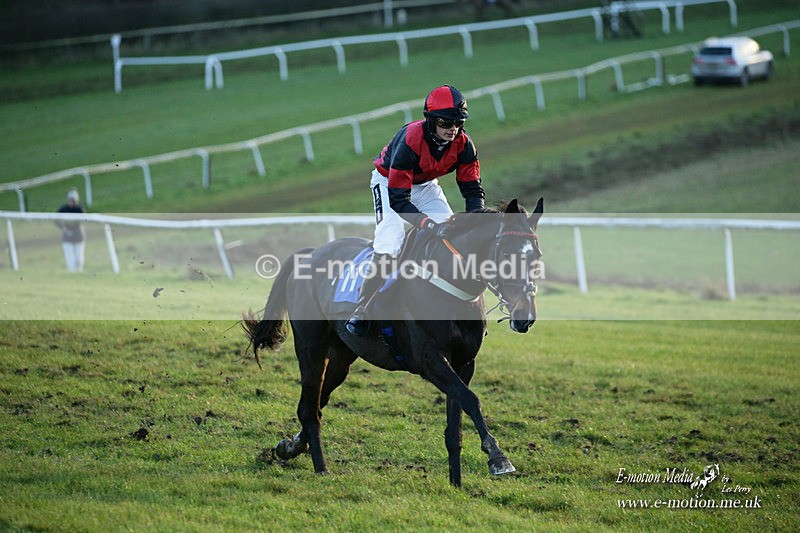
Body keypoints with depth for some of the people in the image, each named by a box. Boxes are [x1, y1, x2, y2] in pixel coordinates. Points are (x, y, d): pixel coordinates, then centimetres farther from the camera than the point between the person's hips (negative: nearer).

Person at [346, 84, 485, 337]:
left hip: (425, 185, 6)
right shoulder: (409, 141, -38)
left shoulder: (463, 145, -22)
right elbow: (398, 200, -36)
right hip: (389, 183, -5)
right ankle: (360, 311, -14)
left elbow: (473, 188, -11)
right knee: (389, 245, -24)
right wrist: (430, 225, -47)